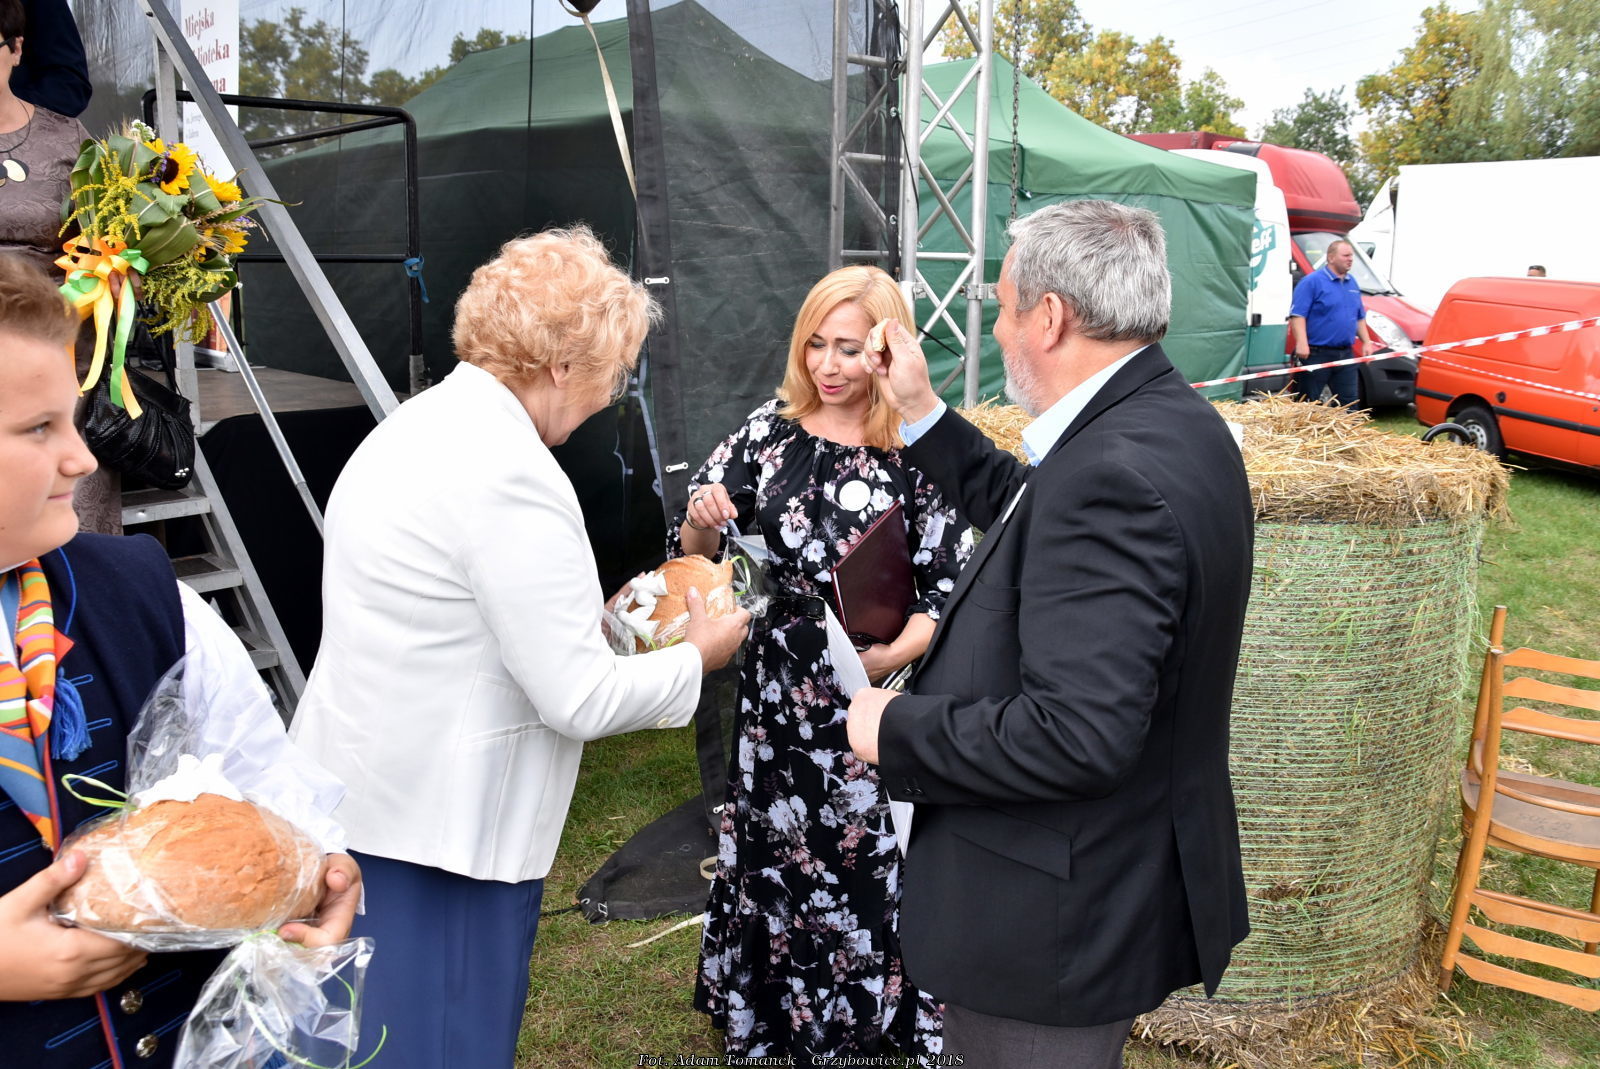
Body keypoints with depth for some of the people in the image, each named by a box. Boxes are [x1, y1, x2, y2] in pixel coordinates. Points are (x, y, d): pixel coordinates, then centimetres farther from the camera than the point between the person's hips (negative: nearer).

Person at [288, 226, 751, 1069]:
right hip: (435, 834, -9)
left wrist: (587, 626, 13)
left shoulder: (413, 430, 7)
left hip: (353, 806, 10)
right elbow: (578, 701, -21)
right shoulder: (513, 476, -23)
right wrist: (698, 655, -5)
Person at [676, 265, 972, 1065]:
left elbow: (951, 591, -6)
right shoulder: (769, 432, 0)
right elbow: (695, 553, 6)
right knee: (775, 863, 16)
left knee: (874, 870, 5)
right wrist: (703, 522, -17)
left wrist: (884, 659, -22)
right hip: (778, 695, 3)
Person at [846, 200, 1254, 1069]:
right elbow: (1032, 516, 17)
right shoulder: (1173, 420, 3)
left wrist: (895, 730, -21)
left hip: (1063, 920, -10)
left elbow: (1076, 734, -34)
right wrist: (922, 414, 16)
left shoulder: (1113, 475, -30)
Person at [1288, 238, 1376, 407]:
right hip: (1316, 355, -7)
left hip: (1345, 355, 7)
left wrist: (1366, 342, 16)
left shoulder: (1352, 283, 16)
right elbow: (1297, 315, -15)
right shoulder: (1312, 281, -8)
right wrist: (1302, 343, -25)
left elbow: (1360, 317, 25)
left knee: (1349, 402, 8)